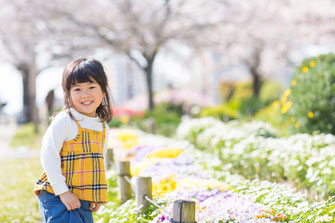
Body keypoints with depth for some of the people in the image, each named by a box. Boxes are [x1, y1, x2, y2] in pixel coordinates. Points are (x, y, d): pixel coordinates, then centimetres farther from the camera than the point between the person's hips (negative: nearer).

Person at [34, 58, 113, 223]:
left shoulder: (103, 126, 11)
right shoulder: (64, 121, -12)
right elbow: (48, 157, -15)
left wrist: (97, 196, 13)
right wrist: (62, 191, -17)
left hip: (84, 201, 7)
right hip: (57, 198, -7)